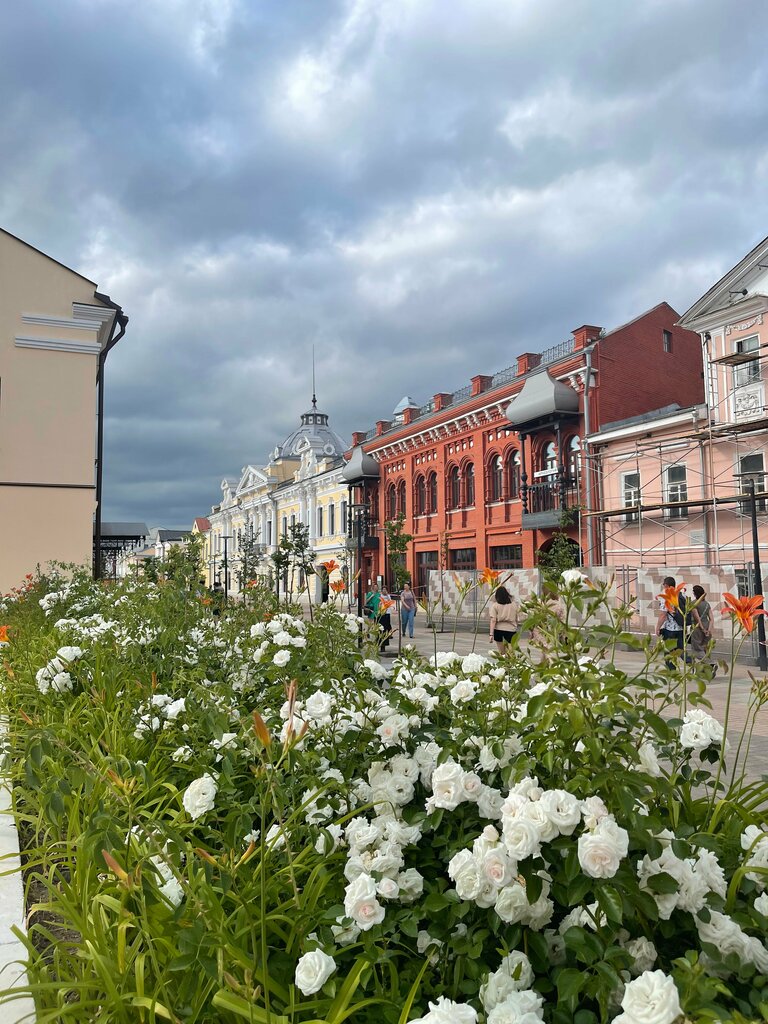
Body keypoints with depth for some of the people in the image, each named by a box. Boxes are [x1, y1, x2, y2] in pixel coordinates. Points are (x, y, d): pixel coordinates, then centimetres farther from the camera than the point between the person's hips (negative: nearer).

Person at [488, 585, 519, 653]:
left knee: (502, 652, 13)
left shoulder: (495, 605, -3)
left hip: (498, 629, 0)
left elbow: (493, 620, -8)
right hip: (511, 629, 0)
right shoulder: (514, 604, 4)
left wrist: (491, 634, -9)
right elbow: (517, 619, 8)